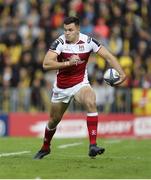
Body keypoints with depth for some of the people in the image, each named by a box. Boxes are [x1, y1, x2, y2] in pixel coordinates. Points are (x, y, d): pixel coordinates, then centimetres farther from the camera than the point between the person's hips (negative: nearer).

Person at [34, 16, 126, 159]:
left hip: (80, 83, -1)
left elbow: (108, 56, -8)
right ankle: (45, 148, 44)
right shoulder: (60, 42, -18)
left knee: (91, 103, -31)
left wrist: (121, 73, -19)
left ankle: (93, 146, -33)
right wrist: (68, 63, -38)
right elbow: (46, 64, -29)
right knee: (54, 120, 14)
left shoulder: (88, 41, -14)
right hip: (61, 87, 1)